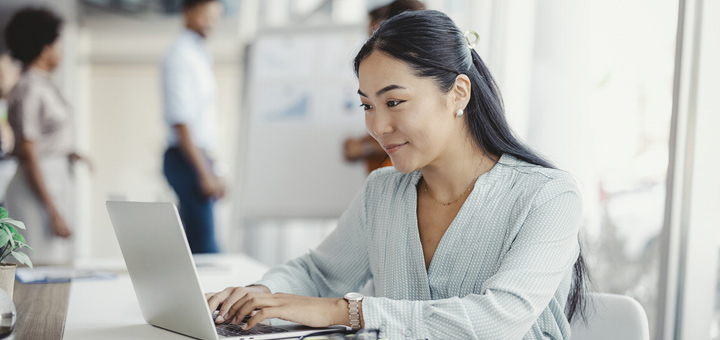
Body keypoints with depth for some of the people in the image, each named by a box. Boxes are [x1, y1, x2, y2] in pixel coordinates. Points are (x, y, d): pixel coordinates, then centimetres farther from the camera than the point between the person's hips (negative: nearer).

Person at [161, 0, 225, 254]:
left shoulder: (199, 55, 17)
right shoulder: (180, 56, -12)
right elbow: (180, 121, -19)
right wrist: (205, 173, -21)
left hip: (198, 155, 10)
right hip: (187, 158, -10)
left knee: (194, 240, 13)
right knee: (204, 241, -11)